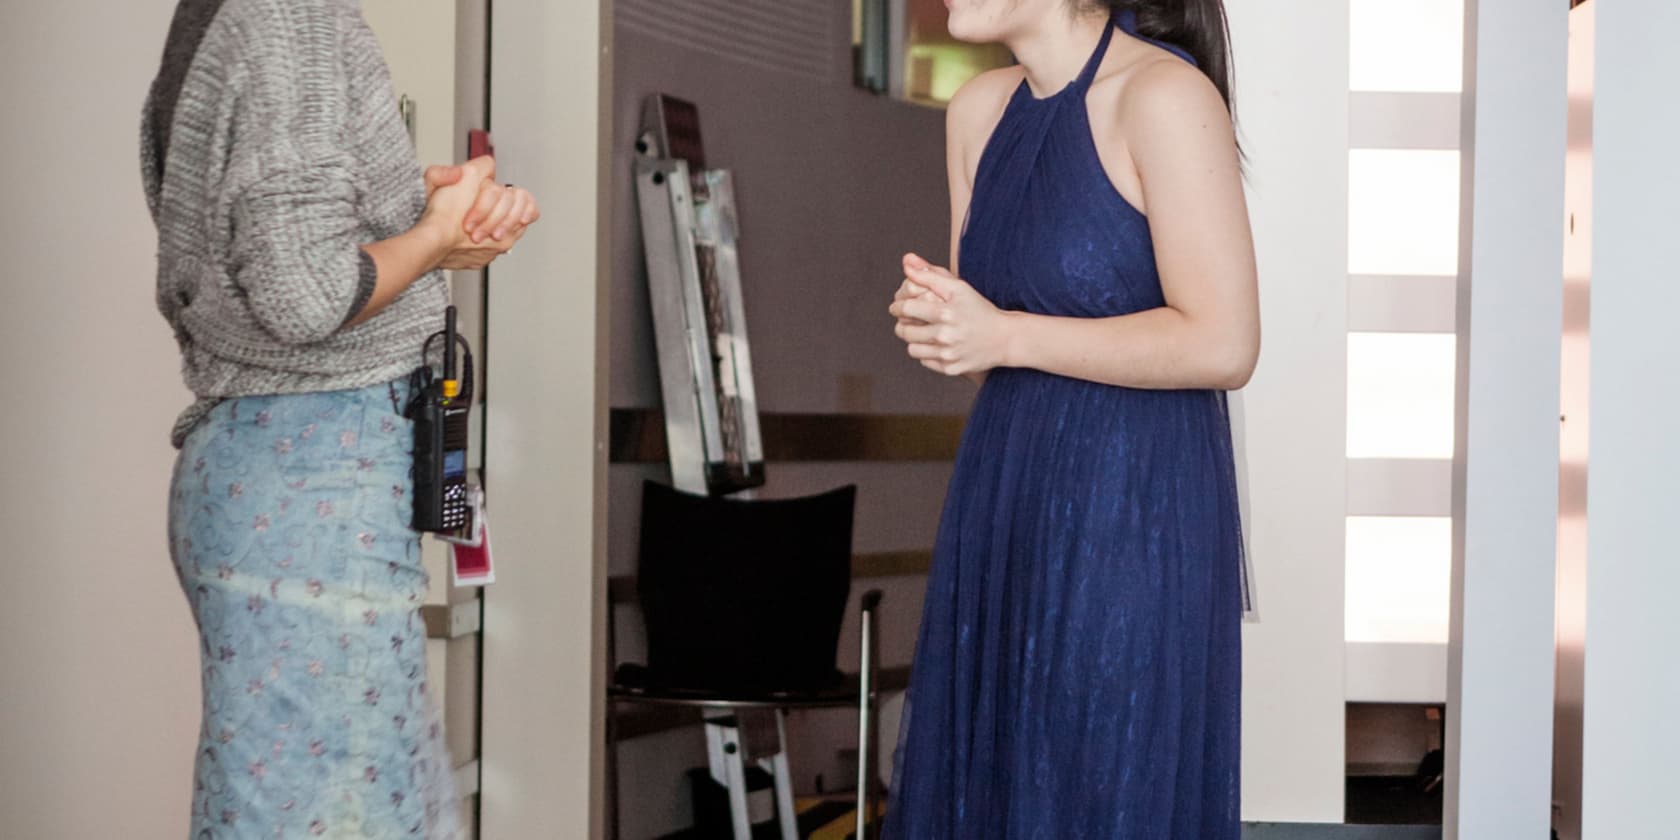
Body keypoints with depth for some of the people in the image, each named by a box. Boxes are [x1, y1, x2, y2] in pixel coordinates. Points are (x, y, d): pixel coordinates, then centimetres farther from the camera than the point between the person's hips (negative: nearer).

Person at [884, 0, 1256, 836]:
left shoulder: (1165, 95, -14)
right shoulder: (979, 109, 8)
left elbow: (1223, 344, -19)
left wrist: (1006, 335, -16)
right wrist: (931, 319, -6)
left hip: (1131, 505, -7)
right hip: (1003, 487, 7)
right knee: (977, 772, 11)